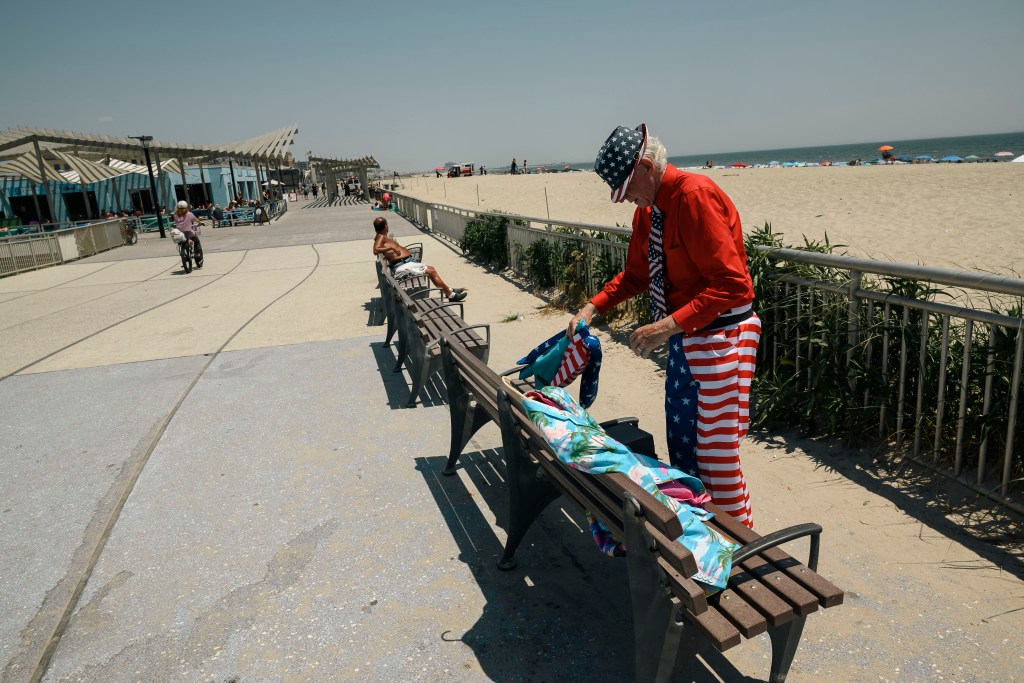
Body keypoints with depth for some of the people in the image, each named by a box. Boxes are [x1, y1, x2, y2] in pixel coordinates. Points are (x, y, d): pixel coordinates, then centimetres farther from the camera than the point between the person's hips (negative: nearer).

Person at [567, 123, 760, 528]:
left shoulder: (695, 195, -21)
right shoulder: (647, 209, 8)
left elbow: (732, 283, -26)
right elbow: (636, 274, 21)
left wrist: (667, 326, -29)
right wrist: (593, 308, 8)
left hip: (721, 335, -9)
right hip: (683, 337, 9)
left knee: (716, 454, -3)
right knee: (680, 442, 18)